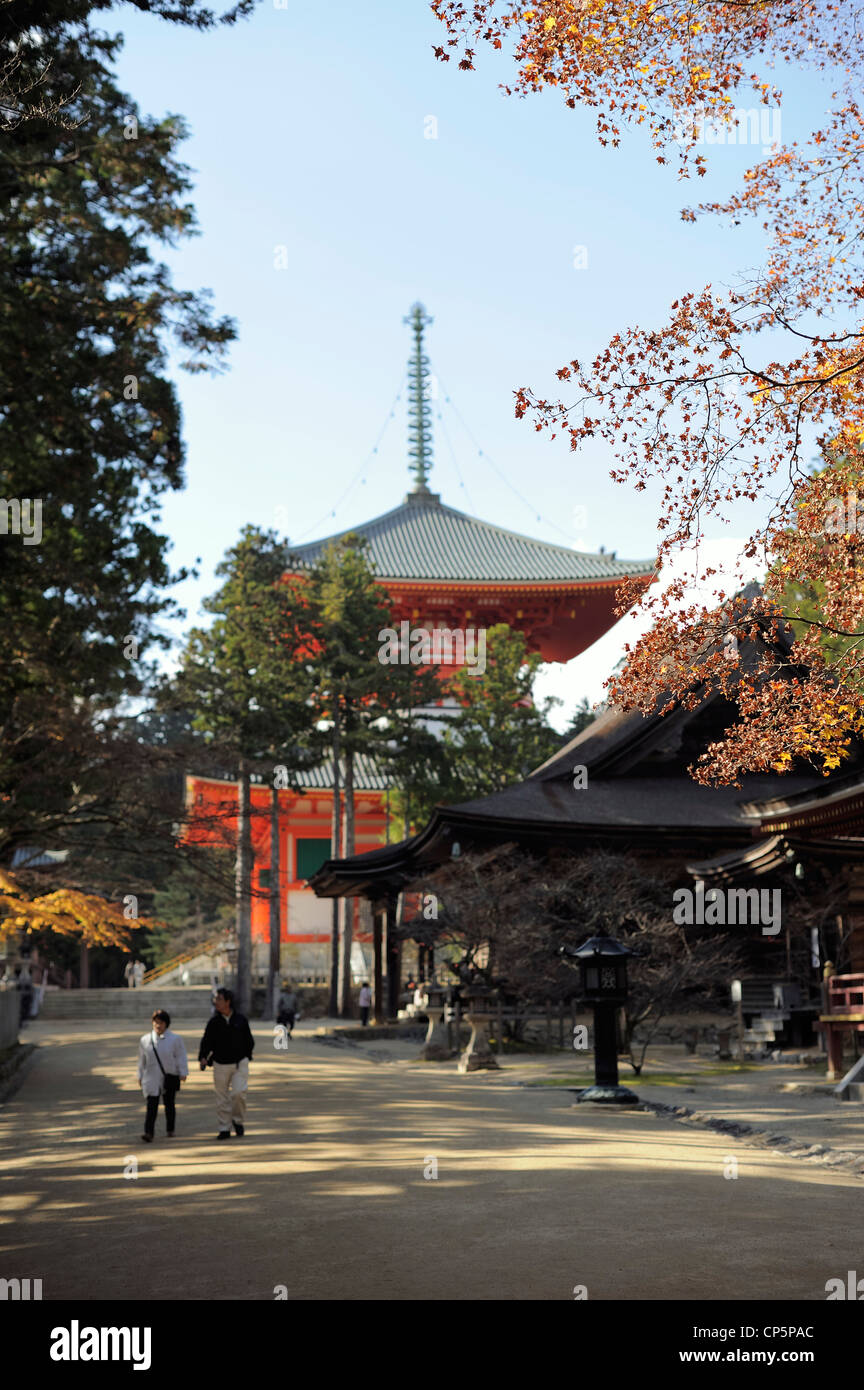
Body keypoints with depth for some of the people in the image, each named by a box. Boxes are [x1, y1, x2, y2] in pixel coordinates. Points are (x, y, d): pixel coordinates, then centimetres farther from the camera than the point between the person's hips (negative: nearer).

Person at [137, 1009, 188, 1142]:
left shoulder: (175, 1039, -3)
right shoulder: (145, 1040, 4)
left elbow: (181, 1057, -2)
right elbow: (142, 1060, 12)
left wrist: (183, 1073, -8)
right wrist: (140, 1076, 13)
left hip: (170, 1077, 0)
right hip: (151, 1078, 1)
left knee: (169, 1104, 11)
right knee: (151, 1106, -9)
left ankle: (170, 1130, 28)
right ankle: (148, 1133, -16)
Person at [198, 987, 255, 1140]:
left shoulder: (241, 1020, 1)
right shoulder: (214, 1022, 0)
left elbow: (249, 1041, 10)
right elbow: (207, 1042, -4)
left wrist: (246, 1056, 7)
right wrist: (203, 1058, -19)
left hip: (240, 1063, -1)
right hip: (221, 1064, 1)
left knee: (239, 1093, -15)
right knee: (222, 1098, 3)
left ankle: (239, 1121, 9)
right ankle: (224, 1129, 13)